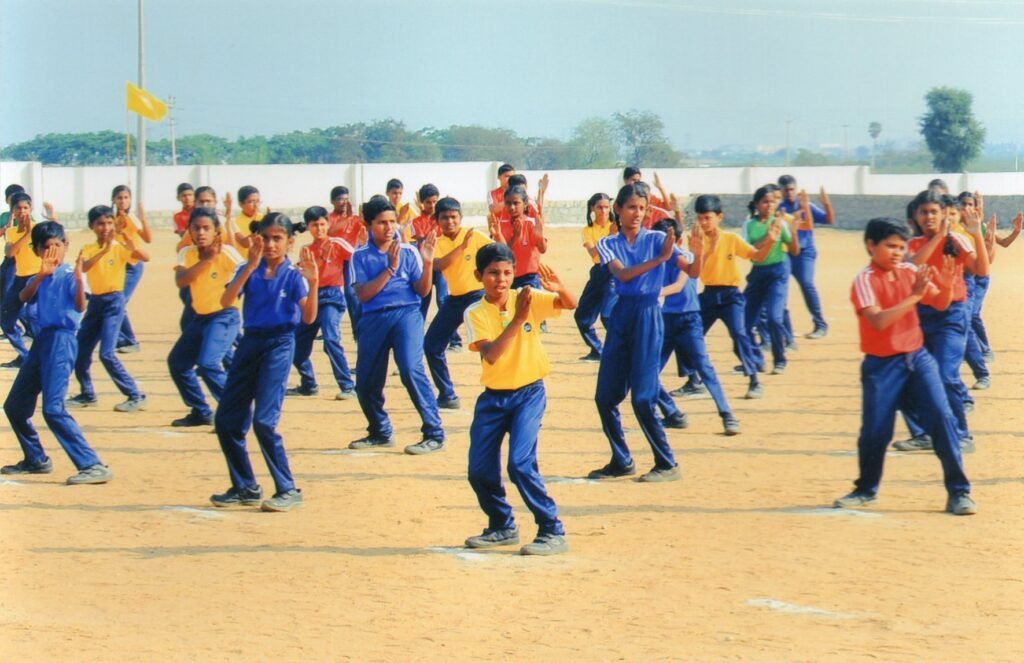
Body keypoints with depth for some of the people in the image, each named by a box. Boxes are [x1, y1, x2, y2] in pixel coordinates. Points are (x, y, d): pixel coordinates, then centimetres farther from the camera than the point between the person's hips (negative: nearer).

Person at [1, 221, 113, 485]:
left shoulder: (70, 275, -5)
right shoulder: (40, 278, 14)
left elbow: (80, 307, -21)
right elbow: (24, 297, -6)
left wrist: (79, 280, -38)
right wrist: (41, 275, -22)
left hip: (61, 341, -8)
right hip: (41, 339, 8)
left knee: (53, 408, -19)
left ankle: (93, 466, -21)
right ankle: (36, 460, 33)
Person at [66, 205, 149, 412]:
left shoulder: (120, 247, -7)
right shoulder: (89, 249, 4)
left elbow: (146, 258, -23)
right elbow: (83, 267, -18)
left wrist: (131, 246, -41)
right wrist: (103, 251, -30)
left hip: (114, 301, -6)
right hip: (94, 301, 6)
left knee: (106, 353, -16)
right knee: (79, 351, 10)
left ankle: (136, 396, -11)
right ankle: (87, 394, 29)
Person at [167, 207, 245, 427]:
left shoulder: (226, 252, -16)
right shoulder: (187, 253, -2)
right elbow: (180, 281, -21)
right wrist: (206, 260, -31)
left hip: (224, 316, -7)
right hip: (199, 316, 7)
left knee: (208, 363, -24)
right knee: (177, 361, 16)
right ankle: (200, 412, 30)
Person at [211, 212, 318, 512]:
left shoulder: (294, 274, -4)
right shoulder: (249, 270, 5)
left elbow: (308, 317, -12)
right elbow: (226, 301, -11)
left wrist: (313, 284, -26)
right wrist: (251, 266, -18)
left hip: (279, 344, -5)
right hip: (250, 341, 5)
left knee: (264, 420, -15)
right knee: (226, 420, 6)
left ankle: (288, 490, -6)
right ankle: (246, 488, 19)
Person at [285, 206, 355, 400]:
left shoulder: (336, 244, -5)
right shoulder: (307, 250, 12)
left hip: (331, 296, -7)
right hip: (312, 297, 7)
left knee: (331, 339, -25)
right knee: (298, 343, 8)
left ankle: (348, 387, -21)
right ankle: (308, 385, 27)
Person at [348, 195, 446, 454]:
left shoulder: (408, 251, 6)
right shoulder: (361, 256, 7)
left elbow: (422, 290, 2)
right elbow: (363, 294, -4)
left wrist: (427, 263, -13)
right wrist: (390, 269, -11)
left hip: (406, 314, -3)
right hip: (374, 318, 3)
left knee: (411, 370, -22)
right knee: (365, 382, 5)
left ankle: (434, 434, -17)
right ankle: (380, 433, 30)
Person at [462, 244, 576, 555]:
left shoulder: (528, 299, -6)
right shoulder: (475, 313, -8)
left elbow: (571, 305, -17)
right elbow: (491, 355, -23)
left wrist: (559, 289, -38)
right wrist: (517, 320, -32)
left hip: (529, 392, -3)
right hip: (493, 397, 3)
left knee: (520, 464, -18)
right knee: (479, 471, 4)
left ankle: (553, 532, -9)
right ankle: (502, 527, 28)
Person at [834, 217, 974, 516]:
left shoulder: (910, 272, 4)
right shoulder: (865, 280, -13)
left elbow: (940, 305, 9)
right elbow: (878, 321, -26)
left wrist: (946, 285, -14)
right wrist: (914, 296, -28)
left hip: (917, 358, 4)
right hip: (881, 365, -4)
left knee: (942, 419, -7)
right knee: (875, 431, -1)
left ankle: (959, 491, -2)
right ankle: (866, 490, 23)